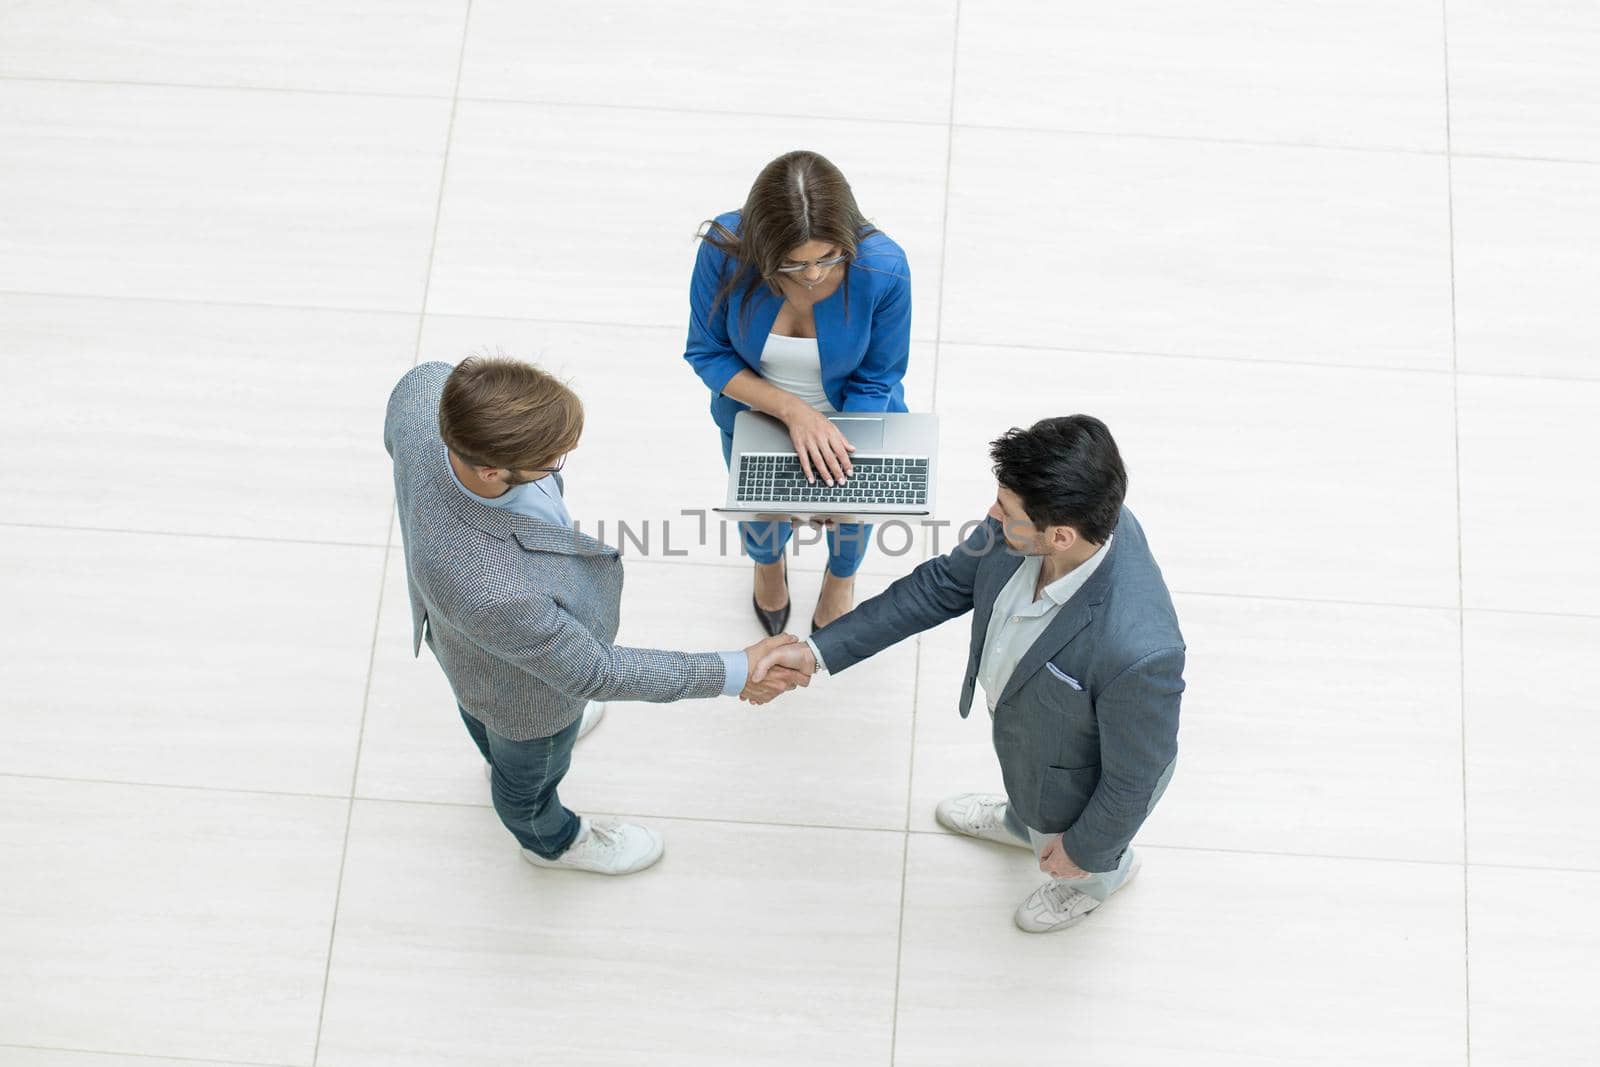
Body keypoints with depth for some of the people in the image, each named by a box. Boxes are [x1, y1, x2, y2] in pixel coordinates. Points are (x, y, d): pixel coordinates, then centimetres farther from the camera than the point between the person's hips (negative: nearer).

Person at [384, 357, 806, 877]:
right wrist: (735, 673, -24)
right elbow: (591, 672, -31)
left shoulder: (425, 390, -36)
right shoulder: (493, 594, -51)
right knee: (530, 769, 31)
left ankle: (498, 751, 76)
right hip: (522, 685, -5)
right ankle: (551, 839, 66)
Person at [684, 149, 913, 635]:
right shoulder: (725, 249, -35)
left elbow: (875, 380, -21)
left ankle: (841, 577, 67)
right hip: (756, 413, 1)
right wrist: (792, 411, -33)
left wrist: (839, 458, -33)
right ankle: (768, 564, 68)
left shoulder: (883, 268, -36)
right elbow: (707, 353, -21)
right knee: (763, 521, 28)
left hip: (853, 417, 0)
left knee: (850, 515, 28)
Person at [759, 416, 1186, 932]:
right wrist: (818, 652, -11)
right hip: (1023, 722, 6)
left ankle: (1104, 876, 65)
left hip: (1078, 785, -5)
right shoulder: (1051, 514, -29)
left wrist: (1083, 850, -9)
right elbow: (945, 585, -11)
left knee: (1071, 857, 31)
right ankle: (1020, 823, 74)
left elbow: (1133, 778, -28)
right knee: (1027, 792, 40)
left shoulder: (1138, 651, -49)